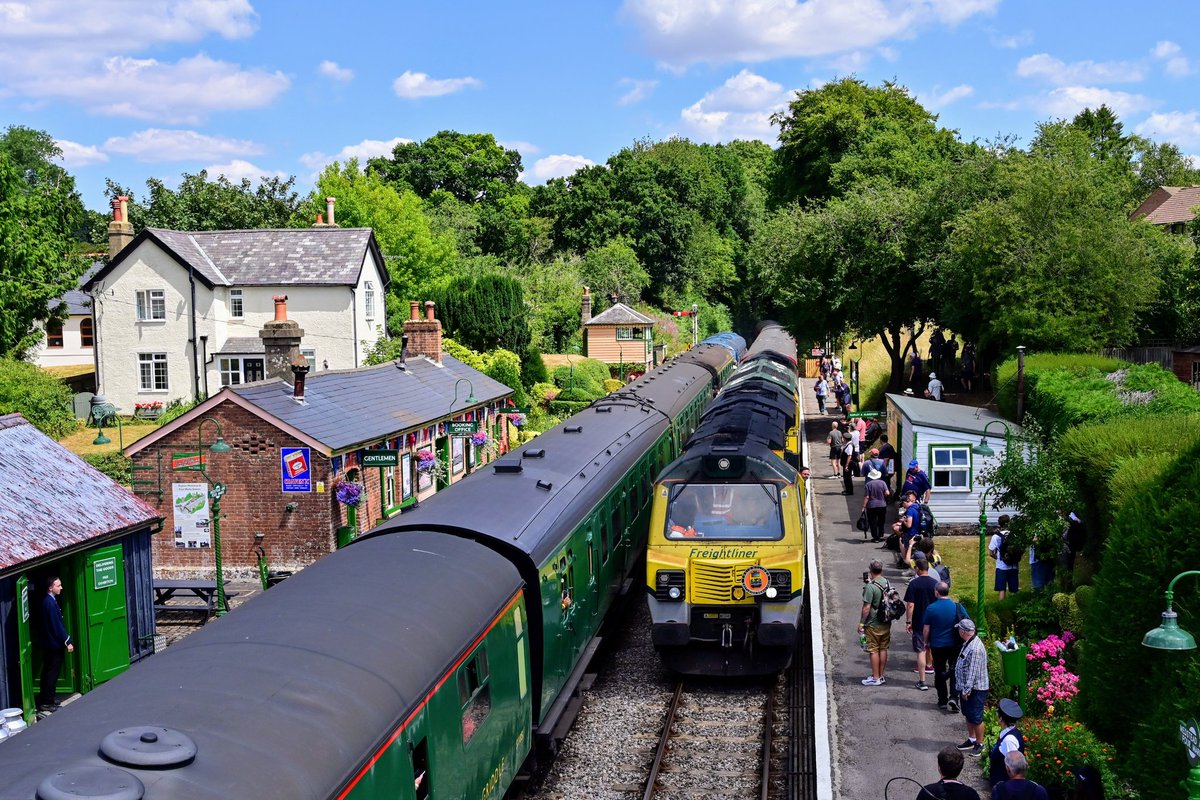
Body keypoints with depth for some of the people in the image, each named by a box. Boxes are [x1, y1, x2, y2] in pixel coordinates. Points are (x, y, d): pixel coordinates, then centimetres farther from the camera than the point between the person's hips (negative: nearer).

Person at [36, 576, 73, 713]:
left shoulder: (47, 600, 9)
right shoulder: (50, 603, -21)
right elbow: (57, 625, -21)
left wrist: (66, 639, 19)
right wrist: (67, 642, -17)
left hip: (47, 643, 10)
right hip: (54, 644, -10)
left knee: (48, 672, 16)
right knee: (53, 673, -3)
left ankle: (45, 700, 24)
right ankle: (47, 703, 2)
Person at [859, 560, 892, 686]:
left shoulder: (870, 586, -19)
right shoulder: (888, 583, 4)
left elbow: (867, 608, -20)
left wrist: (861, 623, -10)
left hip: (873, 624, -7)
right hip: (886, 623, 7)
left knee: (874, 651, 1)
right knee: (883, 649, 14)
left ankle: (875, 678, 5)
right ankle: (881, 676, 22)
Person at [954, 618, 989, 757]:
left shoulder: (975, 649, -27)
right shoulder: (968, 643, 5)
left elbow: (972, 672, -25)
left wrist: (966, 690, -20)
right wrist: (964, 689, 19)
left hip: (975, 689, -10)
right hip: (967, 687, 10)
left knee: (976, 718, 3)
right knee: (968, 715, 21)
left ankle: (979, 745, 15)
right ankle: (971, 740, 34)